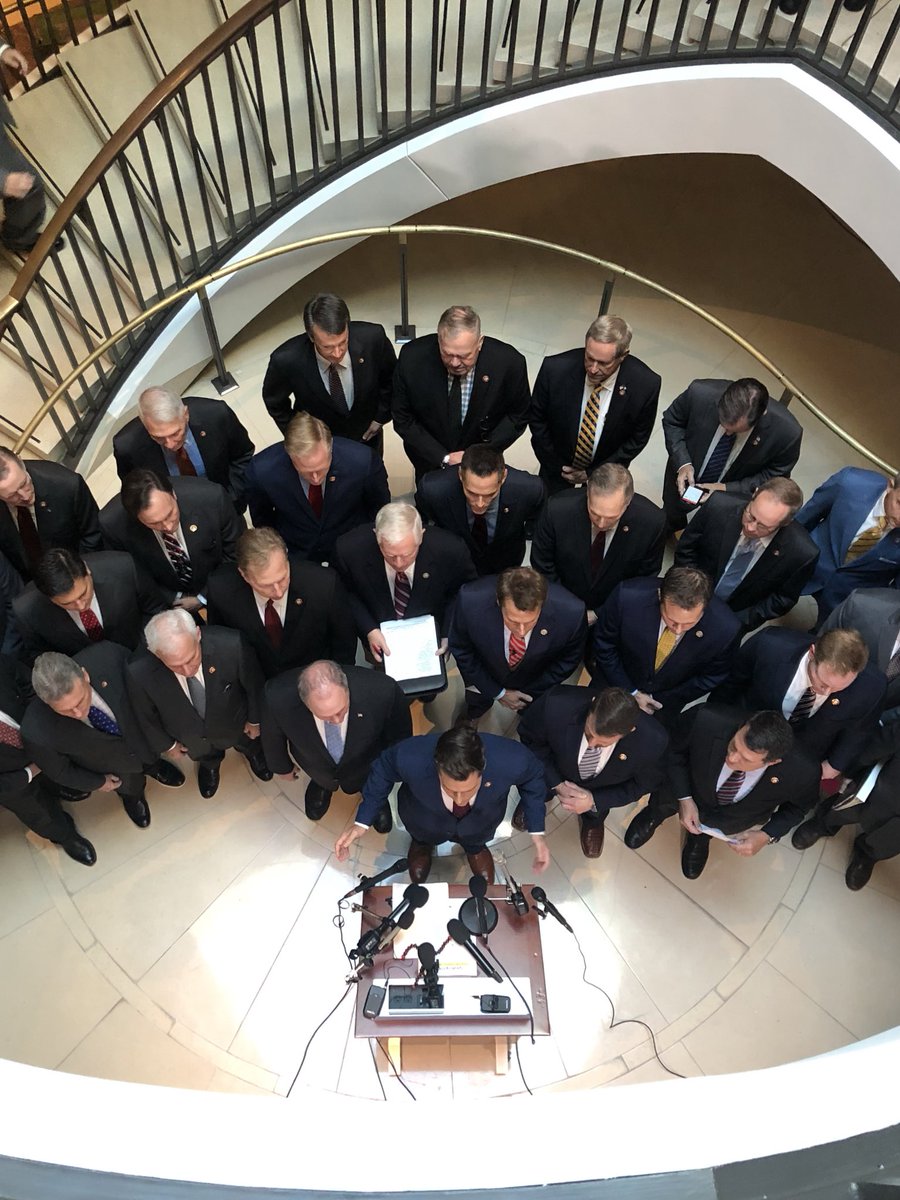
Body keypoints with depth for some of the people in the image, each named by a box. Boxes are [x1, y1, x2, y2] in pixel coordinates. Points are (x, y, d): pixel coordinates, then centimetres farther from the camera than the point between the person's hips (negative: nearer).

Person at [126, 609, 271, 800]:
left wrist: (255, 720, -3)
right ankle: (209, 764, 72)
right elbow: (145, 716, -16)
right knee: (204, 756, 37)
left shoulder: (231, 645, -45)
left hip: (236, 726, 0)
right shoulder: (138, 673, -41)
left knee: (250, 744, 35)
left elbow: (254, 684, -21)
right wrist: (166, 744, 1)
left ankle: (252, 752, 71)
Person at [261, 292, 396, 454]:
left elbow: (391, 377, -7)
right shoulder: (286, 360, -34)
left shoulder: (372, 337, -32)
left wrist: (381, 416, -5)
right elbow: (274, 401, -9)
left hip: (367, 435, 2)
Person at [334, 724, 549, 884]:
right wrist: (362, 823, -17)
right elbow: (383, 770, -18)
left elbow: (532, 775, -16)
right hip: (426, 820, 0)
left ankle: (475, 846, 65)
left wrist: (537, 833, -16)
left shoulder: (512, 761, -44)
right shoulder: (410, 758, -45)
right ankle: (422, 843, 64)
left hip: (481, 820, 1)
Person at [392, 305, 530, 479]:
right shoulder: (411, 358, -27)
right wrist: (443, 458, -21)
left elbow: (518, 415, -9)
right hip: (430, 459, 0)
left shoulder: (509, 362, -28)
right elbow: (403, 419, -14)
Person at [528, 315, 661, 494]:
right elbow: (536, 418, -11)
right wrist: (555, 466, -8)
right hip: (558, 467, 0)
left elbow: (638, 439, -13)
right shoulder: (555, 369, -31)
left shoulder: (646, 385, -30)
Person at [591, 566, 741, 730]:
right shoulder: (628, 597, -35)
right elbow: (604, 643, -14)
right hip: (617, 679, 0)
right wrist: (631, 692, -11)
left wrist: (659, 699, -9)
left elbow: (710, 677, -11)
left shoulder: (725, 628, -32)